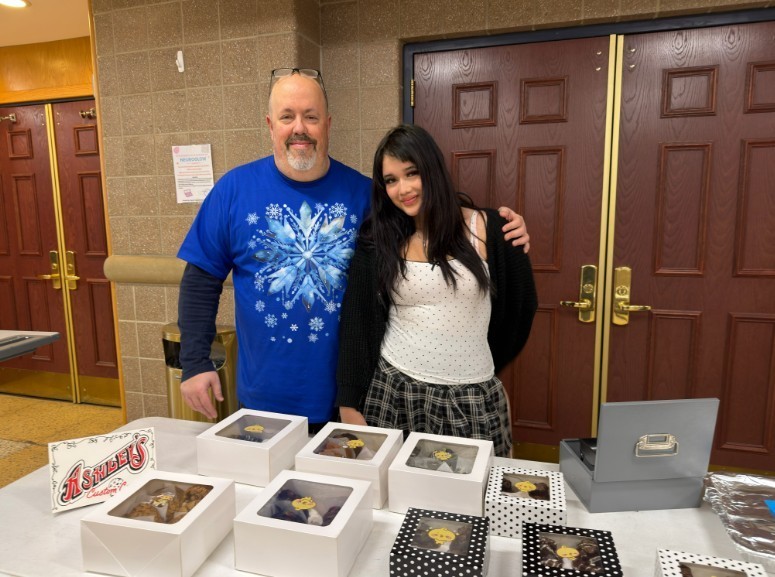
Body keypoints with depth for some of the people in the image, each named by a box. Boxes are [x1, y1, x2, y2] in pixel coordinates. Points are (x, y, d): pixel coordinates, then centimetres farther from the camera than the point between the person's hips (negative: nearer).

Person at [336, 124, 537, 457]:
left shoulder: (487, 229, -5)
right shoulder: (376, 239, -1)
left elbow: (519, 311, 6)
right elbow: (356, 323, 0)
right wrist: (350, 403, 0)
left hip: (472, 398, 0)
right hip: (392, 390, 1)